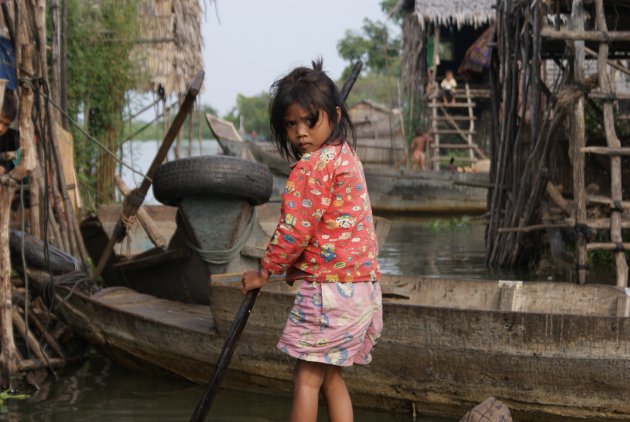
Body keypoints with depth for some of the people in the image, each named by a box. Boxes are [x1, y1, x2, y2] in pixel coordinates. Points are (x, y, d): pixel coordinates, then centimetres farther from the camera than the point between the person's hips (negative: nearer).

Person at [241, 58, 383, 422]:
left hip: (330, 287, -9)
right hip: (362, 283, 10)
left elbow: (295, 229, -16)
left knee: (307, 378, -2)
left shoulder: (313, 166, -16)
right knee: (331, 377, 15)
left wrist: (265, 272, -3)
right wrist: (295, 267, 16)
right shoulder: (347, 157, 14)